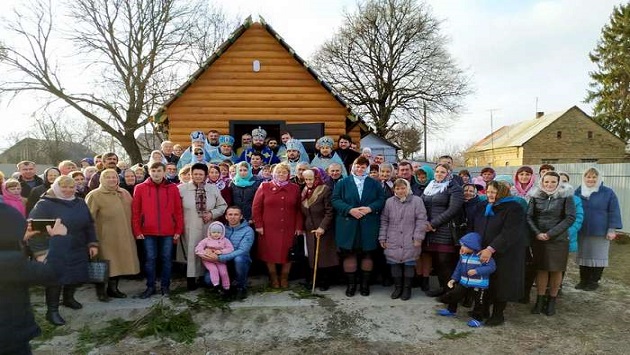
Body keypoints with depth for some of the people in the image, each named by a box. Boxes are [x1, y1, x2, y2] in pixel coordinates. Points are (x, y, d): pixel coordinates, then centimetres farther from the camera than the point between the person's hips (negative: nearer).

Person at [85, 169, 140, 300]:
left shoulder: (124, 193, 10)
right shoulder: (94, 195, -6)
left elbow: (129, 213, 18)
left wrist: (131, 231, 13)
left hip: (123, 236, 5)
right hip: (105, 237, -5)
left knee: (119, 262, 10)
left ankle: (113, 288, 26)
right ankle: (100, 290, 17)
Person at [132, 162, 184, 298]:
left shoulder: (172, 188, 2)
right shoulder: (140, 188, 2)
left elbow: (178, 210, 3)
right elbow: (135, 211, 3)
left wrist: (178, 230, -1)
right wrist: (137, 230, -3)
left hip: (168, 231, 0)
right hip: (148, 232, 0)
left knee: (166, 259, 8)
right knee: (150, 259, 7)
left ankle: (165, 286, 19)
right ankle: (150, 287, 19)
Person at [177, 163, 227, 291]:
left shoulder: (213, 189, 6)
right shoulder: (182, 188, -3)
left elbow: (222, 206, 9)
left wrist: (212, 213, -7)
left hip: (208, 229, 3)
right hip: (190, 228, -3)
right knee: (191, 252, 1)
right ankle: (191, 279, 11)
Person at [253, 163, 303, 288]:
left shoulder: (295, 188, 7)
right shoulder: (264, 187, 2)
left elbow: (299, 209, 7)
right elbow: (256, 207, 1)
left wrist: (299, 226, 1)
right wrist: (258, 225, -4)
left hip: (289, 229, 1)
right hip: (269, 228, -1)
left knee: (287, 253, 6)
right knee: (270, 253, 6)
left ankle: (284, 278, 24)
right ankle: (273, 278, 24)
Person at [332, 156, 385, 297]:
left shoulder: (374, 184, 9)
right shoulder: (342, 183, 5)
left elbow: (381, 199, 3)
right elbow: (335, 200, -2)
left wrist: (370, 208, -14)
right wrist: (350, 210, -16)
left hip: (368, 226, 1)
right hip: (348, 225, -1)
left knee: (367, 254, 7)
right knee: (349, 254, 3)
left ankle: (365, 284, 19)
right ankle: (351, 284, 15)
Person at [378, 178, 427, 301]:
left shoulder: (417, 201, -3)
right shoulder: (389, 202, 4)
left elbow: (421, 220, -5)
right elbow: (384, 221, 8)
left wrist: (418, 237, -9)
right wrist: (382, 238, 6)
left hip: (410, 242, -2)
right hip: (393, 241, 2)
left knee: (409, 264, 6)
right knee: (394, 264, 7)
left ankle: (407, 288, 21)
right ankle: (397, 287, 24)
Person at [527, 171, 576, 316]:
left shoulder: (566, 196, -4)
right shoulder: (536, 195, 2)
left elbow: (570, 217, -9)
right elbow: (529, 216, 1)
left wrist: (550, 234, -14)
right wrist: (537, 233, -13)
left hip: (558, 239, -1)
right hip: (538, 239, 1)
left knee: (556, 270, 6)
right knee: (541, 269, 6)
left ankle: (552, 300, 20)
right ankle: (540, 300, 15)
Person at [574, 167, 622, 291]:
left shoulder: (608, 192, -5)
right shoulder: (578, 192, 5)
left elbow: (614, 212, -5)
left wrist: (611, 229, -10)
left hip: (600, 232, -3)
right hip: (582, 231, 3)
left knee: (597, 256, 6)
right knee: (583, 256, 10)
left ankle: (594, 282, 18)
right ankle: (583, 280, 21)